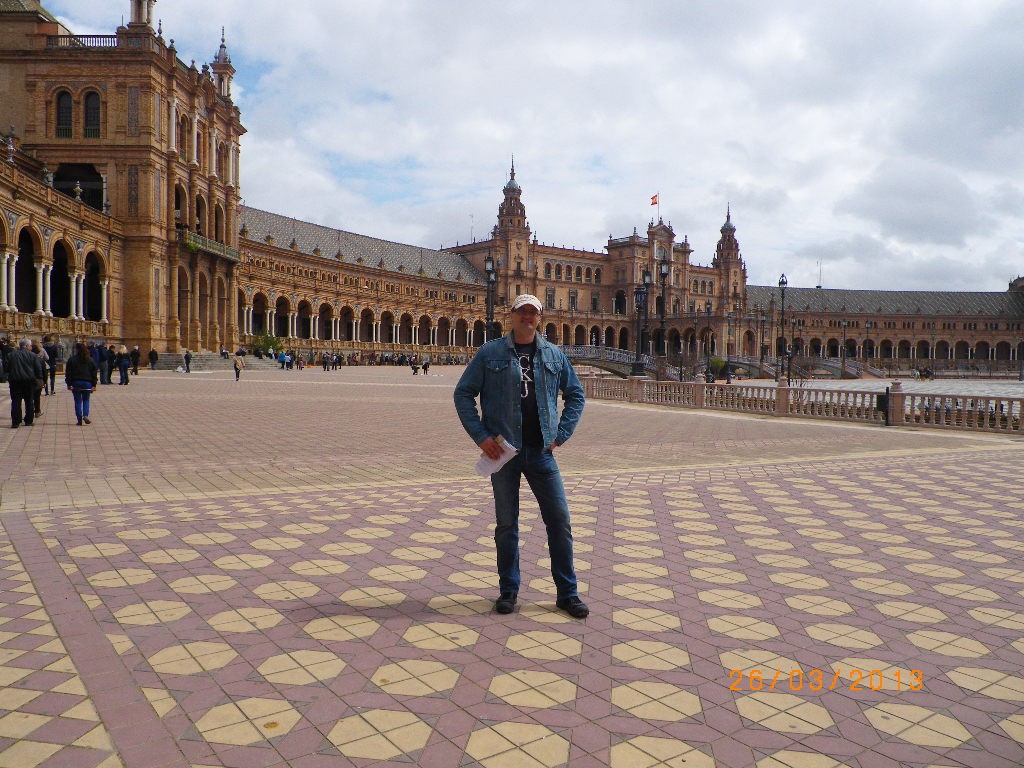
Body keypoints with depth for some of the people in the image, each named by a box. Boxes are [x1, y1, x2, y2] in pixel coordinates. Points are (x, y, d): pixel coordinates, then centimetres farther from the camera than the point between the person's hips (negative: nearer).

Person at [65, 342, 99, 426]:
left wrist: (69, 384, 0)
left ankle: (80, 420, 5)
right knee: (86, 400, 14)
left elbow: (68, 373, -3)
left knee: (78, 401, 5)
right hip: (87, 383, 1)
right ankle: (85, 415, -9)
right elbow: (95, 373, 3)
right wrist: (94, 385, 5)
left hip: (76, 383, -1)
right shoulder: (90, 360, 3)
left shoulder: (72, 359, -3)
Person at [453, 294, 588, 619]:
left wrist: (560, 434, 4)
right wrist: (481, 436, -7)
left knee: (559, 521, 3)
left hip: (542, 452, 2)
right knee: (507, 524, 8)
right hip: (504, 450, -2)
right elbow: (463, 394, 1)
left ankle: (567, 593, 16)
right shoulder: (490, 354, 0)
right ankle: (508, 590, 23)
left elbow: (576, 395, 14)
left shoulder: (554, 355, 7)